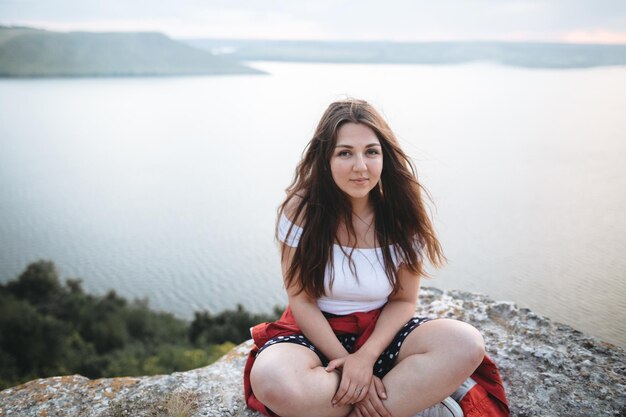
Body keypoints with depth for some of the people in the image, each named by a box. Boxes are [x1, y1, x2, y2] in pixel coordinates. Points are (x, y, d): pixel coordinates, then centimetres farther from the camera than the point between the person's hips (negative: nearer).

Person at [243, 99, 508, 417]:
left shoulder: (401, 214, -8)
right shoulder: (302, 209, -13)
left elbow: (404, 300, -3)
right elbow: (301, 300, -10)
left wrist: (366, 357, -19)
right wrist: (345, 363, -19)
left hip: (380, 332, 2)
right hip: (317, 334, -1)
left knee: (467, 345, -25)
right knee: (272, 381, -36)